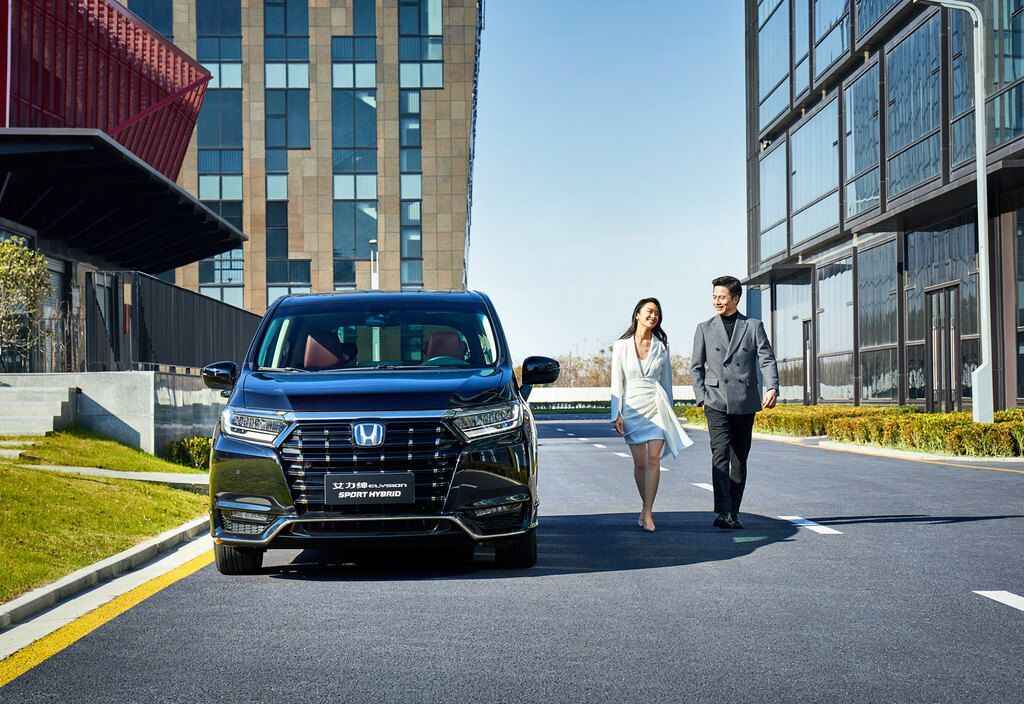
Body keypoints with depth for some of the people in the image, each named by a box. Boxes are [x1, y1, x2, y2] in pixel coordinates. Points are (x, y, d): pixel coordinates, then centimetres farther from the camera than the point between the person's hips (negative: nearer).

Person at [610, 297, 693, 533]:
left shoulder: (661, 346, 6)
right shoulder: (621, 346, 2)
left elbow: (666, 381, 12)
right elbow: (617, 383, 2)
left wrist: (669, 412, 11)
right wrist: (617, 414, -4)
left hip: (656, 407, 0)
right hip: (632, 407, 0)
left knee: (653, 459, -11)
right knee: (639, 462, 2)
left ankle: (647, 513, -11)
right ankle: (647, 507, 21)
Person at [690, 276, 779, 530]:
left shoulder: (753, 326, 8)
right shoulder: (705, 329, 10)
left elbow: (767, 359, 0)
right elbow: (696, 366, 12)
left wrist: (772, 388, -17)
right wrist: (702, 397, 0)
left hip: (745, 402, 1)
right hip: (717, 402, -1)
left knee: (740, 459, 7)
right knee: (720, 455, -15)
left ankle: (734, 513, 16)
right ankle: (722, 512, -21)